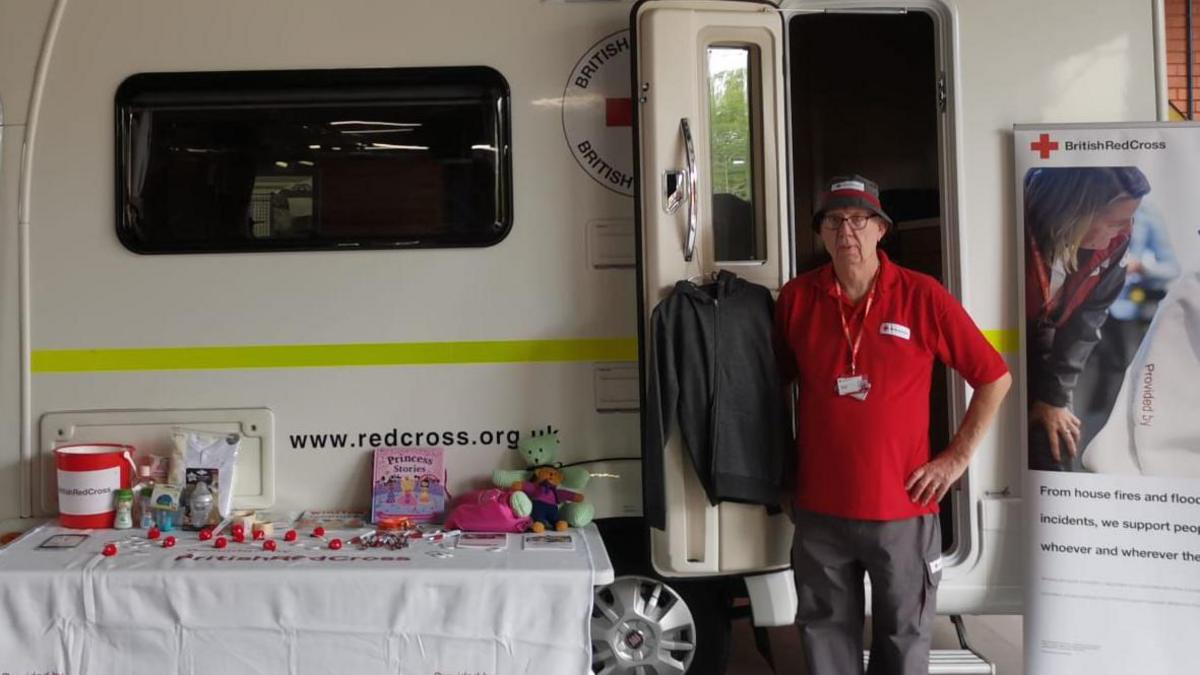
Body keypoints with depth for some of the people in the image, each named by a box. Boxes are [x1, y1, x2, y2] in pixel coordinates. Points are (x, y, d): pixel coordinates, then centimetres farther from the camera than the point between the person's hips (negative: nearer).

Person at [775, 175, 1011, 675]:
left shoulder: (923, 296, -6)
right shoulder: (796, 297, 1)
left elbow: (995, 378, 1)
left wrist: (958, 456, -2)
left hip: (902, 507, -1)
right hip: (819, 510, 2)